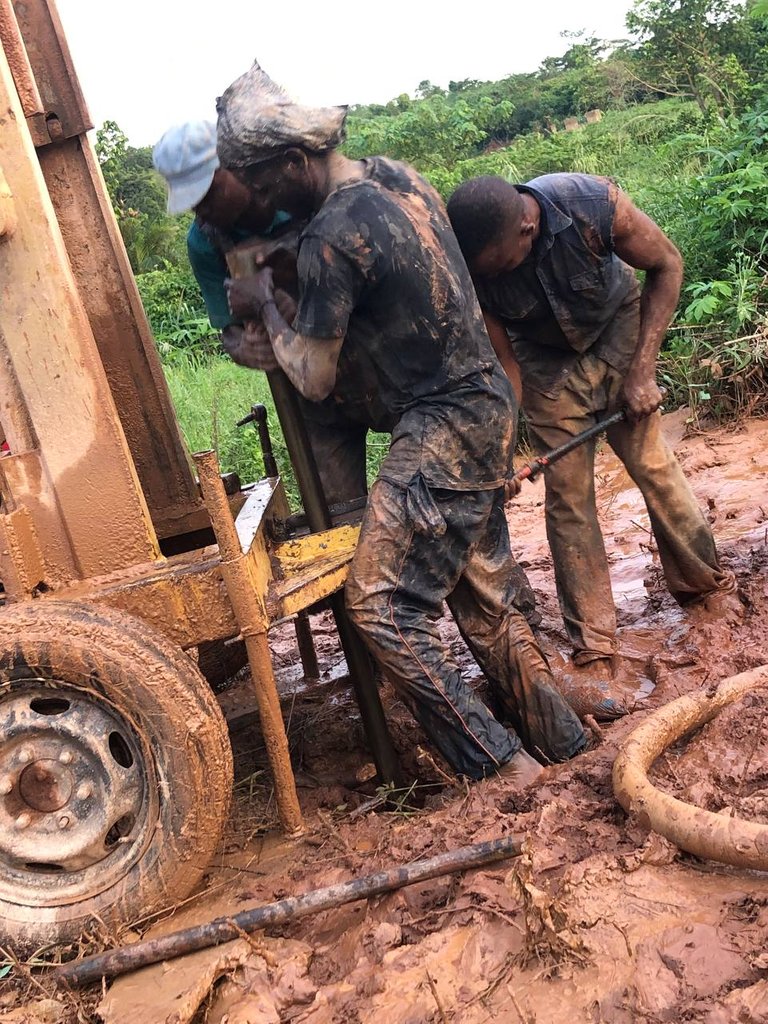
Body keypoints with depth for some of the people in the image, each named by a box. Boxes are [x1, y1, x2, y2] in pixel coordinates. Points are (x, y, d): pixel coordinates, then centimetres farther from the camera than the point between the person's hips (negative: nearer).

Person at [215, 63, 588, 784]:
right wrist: (288, 349, 17)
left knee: (380, 606, -6)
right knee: (484, 600, 17)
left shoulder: (331, 237, -19)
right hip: (484, 407, 10)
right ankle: (558, 742, 30)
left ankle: (500, 764, 2)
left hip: (441, 429, -10)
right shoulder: (398, 177, 9)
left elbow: (315, 380, -11)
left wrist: (264, 307, 4)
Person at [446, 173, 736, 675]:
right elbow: (502, 361, -18)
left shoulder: (595, 203, -33)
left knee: (653, 463, 3)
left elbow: (667, 265, -16)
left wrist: (642, 368, -19)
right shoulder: (473, 269, -29)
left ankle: (703, 578, 28)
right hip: (546, 360, 1)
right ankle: (595, 643, 7)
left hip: (617, 328, 0)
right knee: (567, 492, -2)